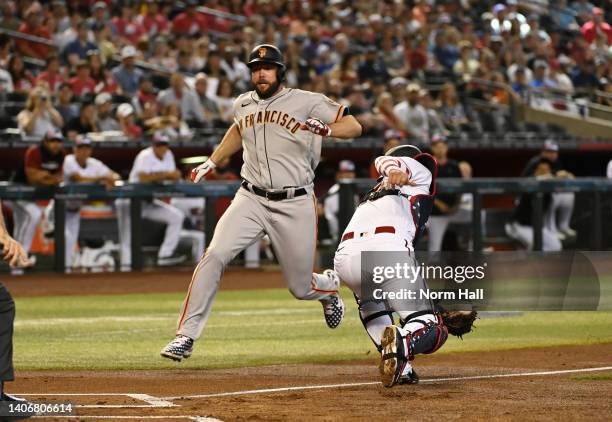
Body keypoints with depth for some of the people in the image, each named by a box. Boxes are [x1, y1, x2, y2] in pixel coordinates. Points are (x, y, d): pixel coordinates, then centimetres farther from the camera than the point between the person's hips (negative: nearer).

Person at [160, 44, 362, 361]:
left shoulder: (307, 102, -5)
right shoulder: (242, 105, 10)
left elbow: (354, 127, -6)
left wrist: (326, 130, -25)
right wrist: (212, 162, 30)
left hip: (295, 205, -3)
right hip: (251, 200, 3)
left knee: (301, 288, 5)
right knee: (215, 255, -21)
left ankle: (330, 289, 45)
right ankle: (186, 336, -18)